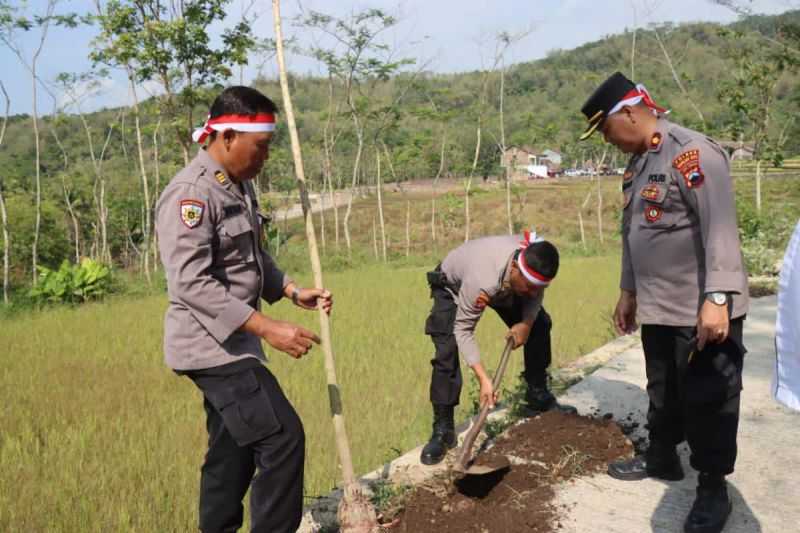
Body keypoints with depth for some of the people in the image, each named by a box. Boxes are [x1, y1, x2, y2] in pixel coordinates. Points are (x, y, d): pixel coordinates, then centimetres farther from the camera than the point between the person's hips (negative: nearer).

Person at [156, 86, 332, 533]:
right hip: (211, 345, -9)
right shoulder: (191, 193, -19)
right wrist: (268, 328, -29)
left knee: (233, 450, 16)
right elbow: (191, 284, -26)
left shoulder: (241, 185, 11)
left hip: (232, 342, 9)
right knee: (281, 437, -11)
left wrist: (294, 292, 6)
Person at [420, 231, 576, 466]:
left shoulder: (534, 259, -32)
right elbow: (463, 329, -37)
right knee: (447, 352, -21)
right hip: (453, 286, -6)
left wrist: (526, 322, -28)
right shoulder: (483, 281, -47)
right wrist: (483, 378, -42)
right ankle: (442, 430, -11)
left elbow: (535, 295, -9)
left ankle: (539, 398, 20)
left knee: (540, 324, 2)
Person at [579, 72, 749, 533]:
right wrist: (628, 292, 22)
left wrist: (717, 298, -29)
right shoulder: (638, 163, 12)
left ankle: (713, 491, 20)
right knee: (663, 392, 21)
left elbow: (720, 228, -24)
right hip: (658, 309, 8)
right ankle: (662, 457, 40)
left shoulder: (692, 151, -16)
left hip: (704, 312, -8)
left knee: (707, 401, 4)